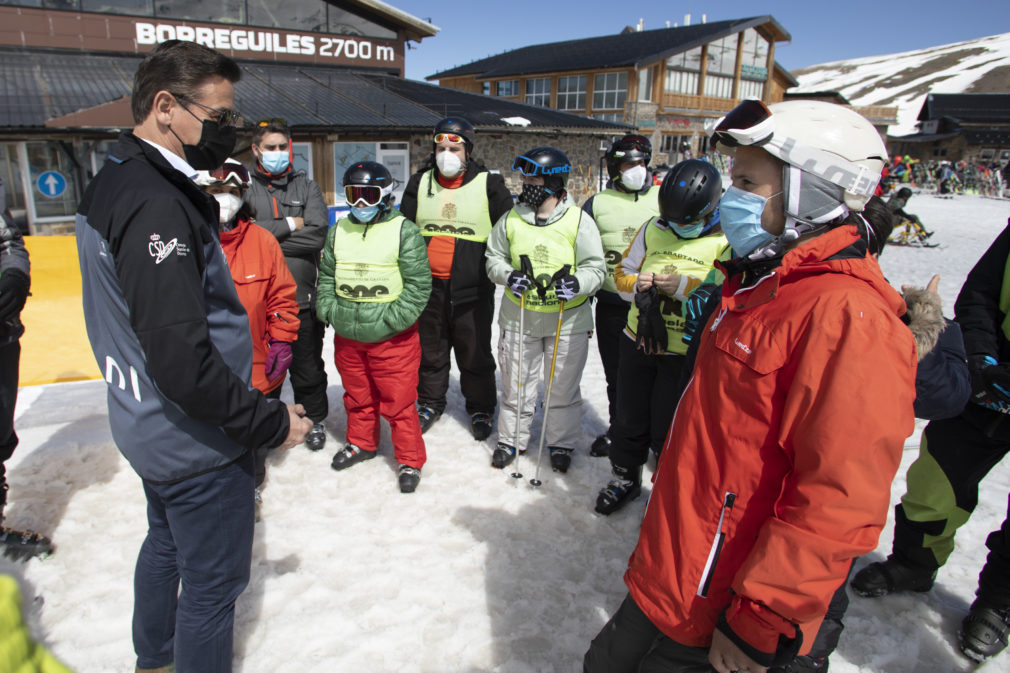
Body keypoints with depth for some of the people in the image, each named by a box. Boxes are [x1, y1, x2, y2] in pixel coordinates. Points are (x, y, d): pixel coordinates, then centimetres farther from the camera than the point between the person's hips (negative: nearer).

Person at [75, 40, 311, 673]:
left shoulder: (109, 184, 6)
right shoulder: (158, 205, -27)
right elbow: (182, 360, -32)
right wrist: (269, 421, -22)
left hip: (145, 424, 11)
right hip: (196, 441, -11)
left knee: (166, 540, 30)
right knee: (213, 580, 8)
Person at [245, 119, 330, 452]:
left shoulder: (307, 187, 7)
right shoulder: (244, 188, 5)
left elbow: (317, 234, -10)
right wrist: (289, 225, -11)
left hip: (302, 297, 0)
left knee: (307, 367, 11)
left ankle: (314, 420, 30)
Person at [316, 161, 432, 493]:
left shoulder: (404, 231, -8)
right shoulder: (338, 232, 8)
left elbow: (418, 284, -9)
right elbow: (326, 276, 16)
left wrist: (392, 318, -16)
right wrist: (328, 309, 1)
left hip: (392, 339, -5)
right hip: (347, 338, 5)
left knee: (399, 402, 1)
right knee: (357, 397, 21)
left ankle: (410, 461, 17)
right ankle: (362, 444, 43)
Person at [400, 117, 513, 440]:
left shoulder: (489, 184, -2)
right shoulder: (419, 183, 8)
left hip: (472, 289, -3)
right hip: (428, 286, 3)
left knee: (475, 353, 8)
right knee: (430, 350, 16)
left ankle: (481, 409, 27)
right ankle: (430, 402, 36)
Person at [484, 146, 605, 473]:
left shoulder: (579, 220, -8)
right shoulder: (510, 219, 0)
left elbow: (595, 268, -6)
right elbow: (494, 257, 9)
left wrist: (577, 283, -26)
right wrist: (508, 275, -13)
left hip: (568, 320, -2)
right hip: (519, 317, 2)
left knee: (563, 388, 10)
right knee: (516, 384, 11)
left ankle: (562, 443, 31)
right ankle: (511, 439, 32)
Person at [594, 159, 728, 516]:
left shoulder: (725, 242, -9)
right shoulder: (653, 229, 4)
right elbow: (622, 273, 11)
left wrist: (684, 286, -26)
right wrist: (639, 283, -11)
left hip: (686, 354, -4)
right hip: (638, 341, 5)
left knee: (667, 430, 3)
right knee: (631, 418, 17)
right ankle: (625, 478, 40)